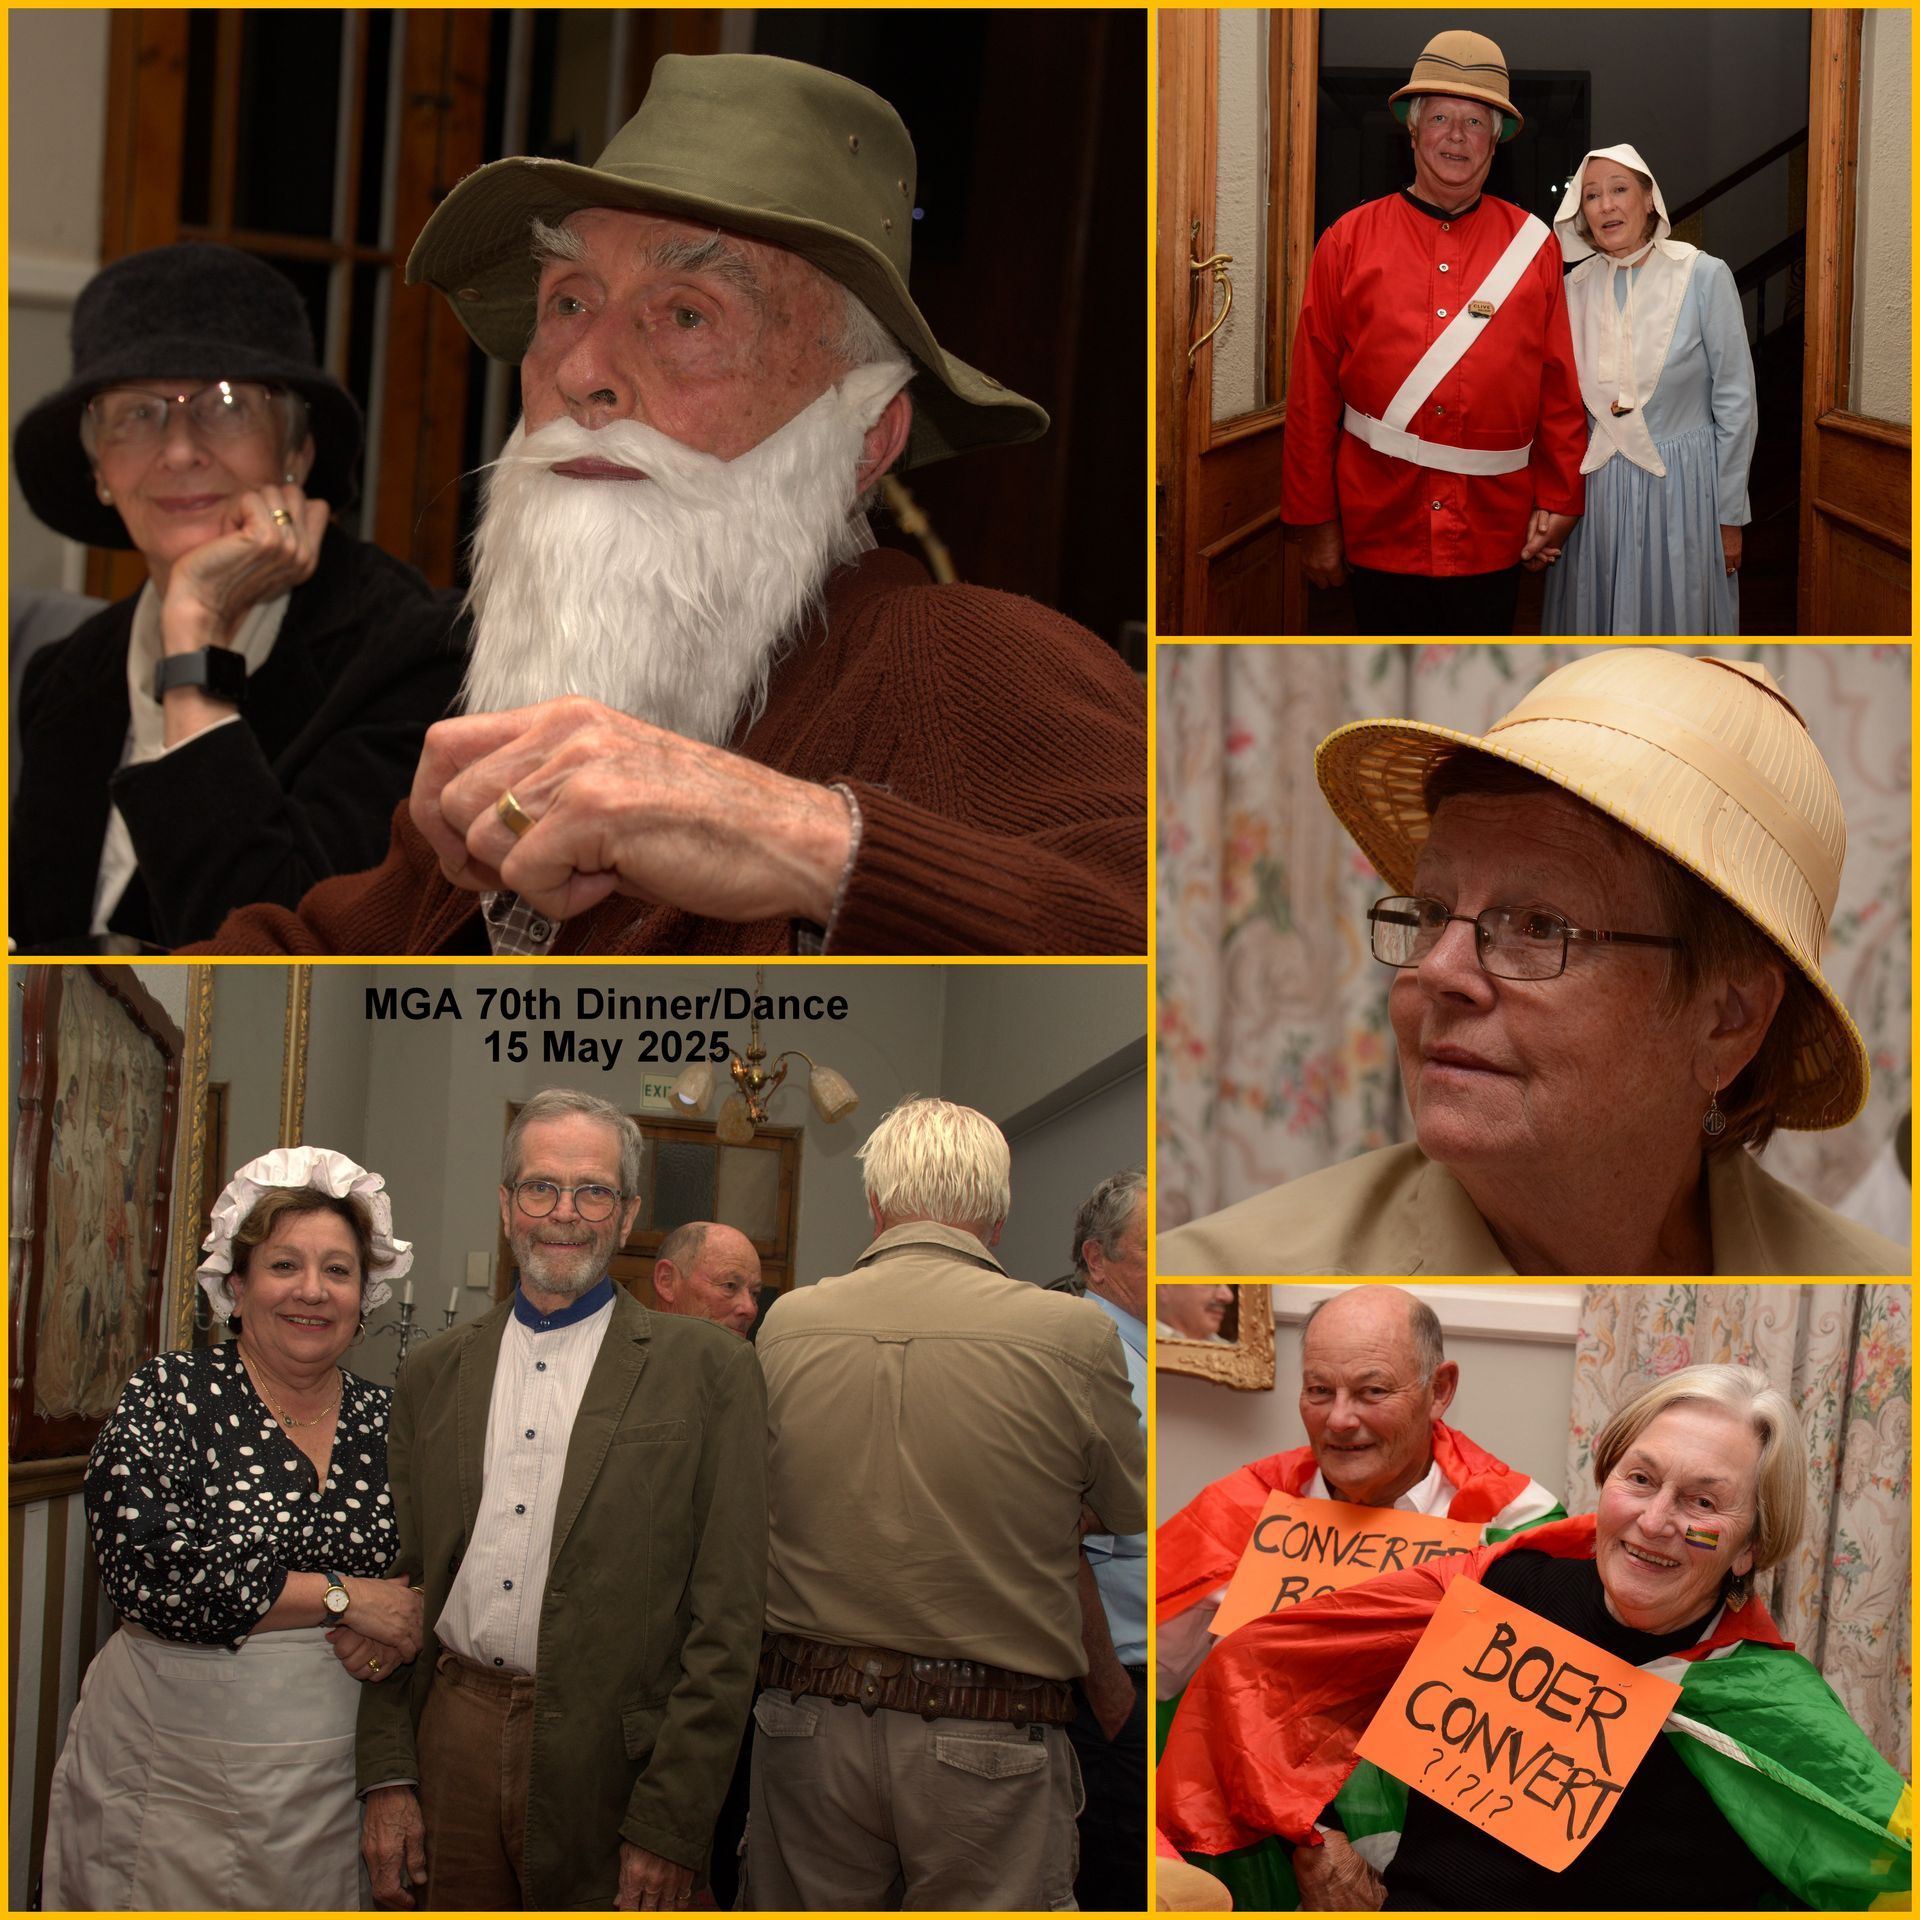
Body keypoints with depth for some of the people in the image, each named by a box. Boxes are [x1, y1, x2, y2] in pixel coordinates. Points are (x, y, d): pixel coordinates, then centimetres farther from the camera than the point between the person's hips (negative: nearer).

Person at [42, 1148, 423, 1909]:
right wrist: (343, 1596, -15)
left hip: (329, 1784, 3)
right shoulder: (169, 1392, -5)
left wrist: (398, 1634, -12)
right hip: (172, 1779, -3)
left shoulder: (386, 1418, 6)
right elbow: (143, 1570, -17)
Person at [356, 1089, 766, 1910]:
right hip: (450, 1743, 3)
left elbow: (726, 1618, -6)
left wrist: (671, 1825, -11)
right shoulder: (433, 1375, 11)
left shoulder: (707, 1370, -2)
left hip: (607, 1762, -3)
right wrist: (386, 1779, 2)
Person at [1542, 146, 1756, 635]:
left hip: (1681, 484, -3)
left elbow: (1734, 400, -5)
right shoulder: (1576, 287, 4)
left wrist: (1730, 516, -5)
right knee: (1597, 616, 9)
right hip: (1596, 487, 3)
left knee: (1678, 616, 4)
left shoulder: (1705, 276, -7)